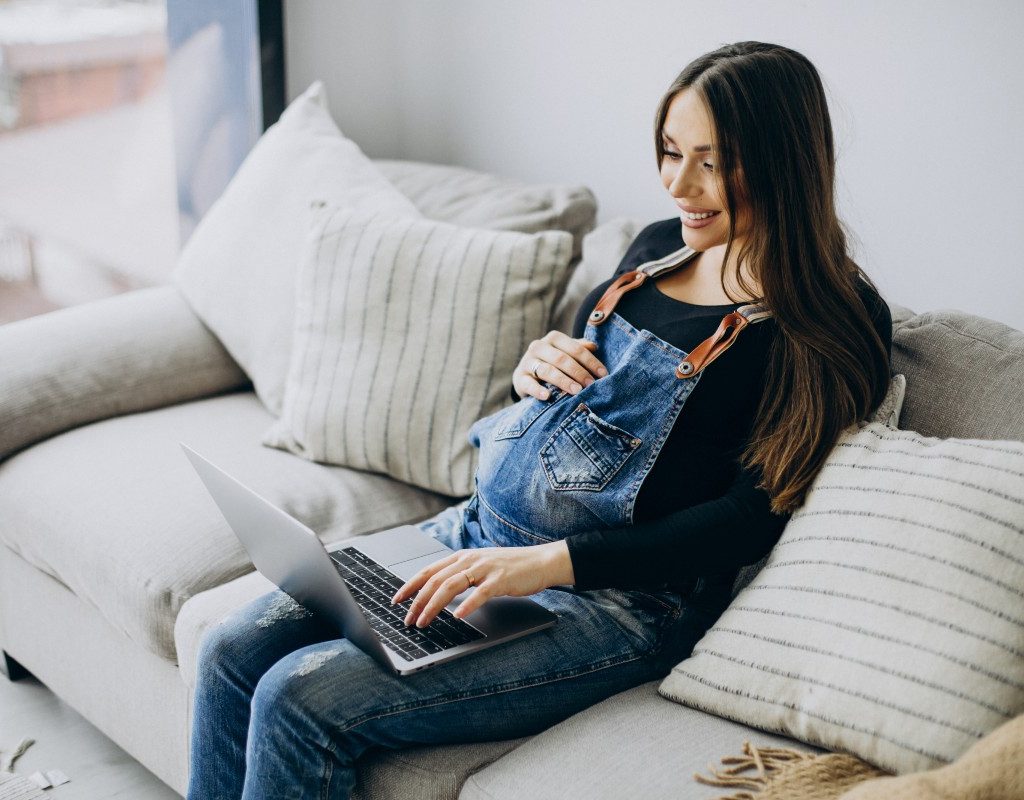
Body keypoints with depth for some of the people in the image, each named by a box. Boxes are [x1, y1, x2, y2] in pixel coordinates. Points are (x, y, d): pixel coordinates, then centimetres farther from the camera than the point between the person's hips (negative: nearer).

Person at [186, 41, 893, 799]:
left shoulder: (837, 319, -10)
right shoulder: (662, 246, 12)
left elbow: (751, 517, -17)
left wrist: (547, 563, -24)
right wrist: (536, 365, 0)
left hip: (620, 594, -7)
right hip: (480, 534, 8)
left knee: (302, 701, -19)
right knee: (234, 652, -4)